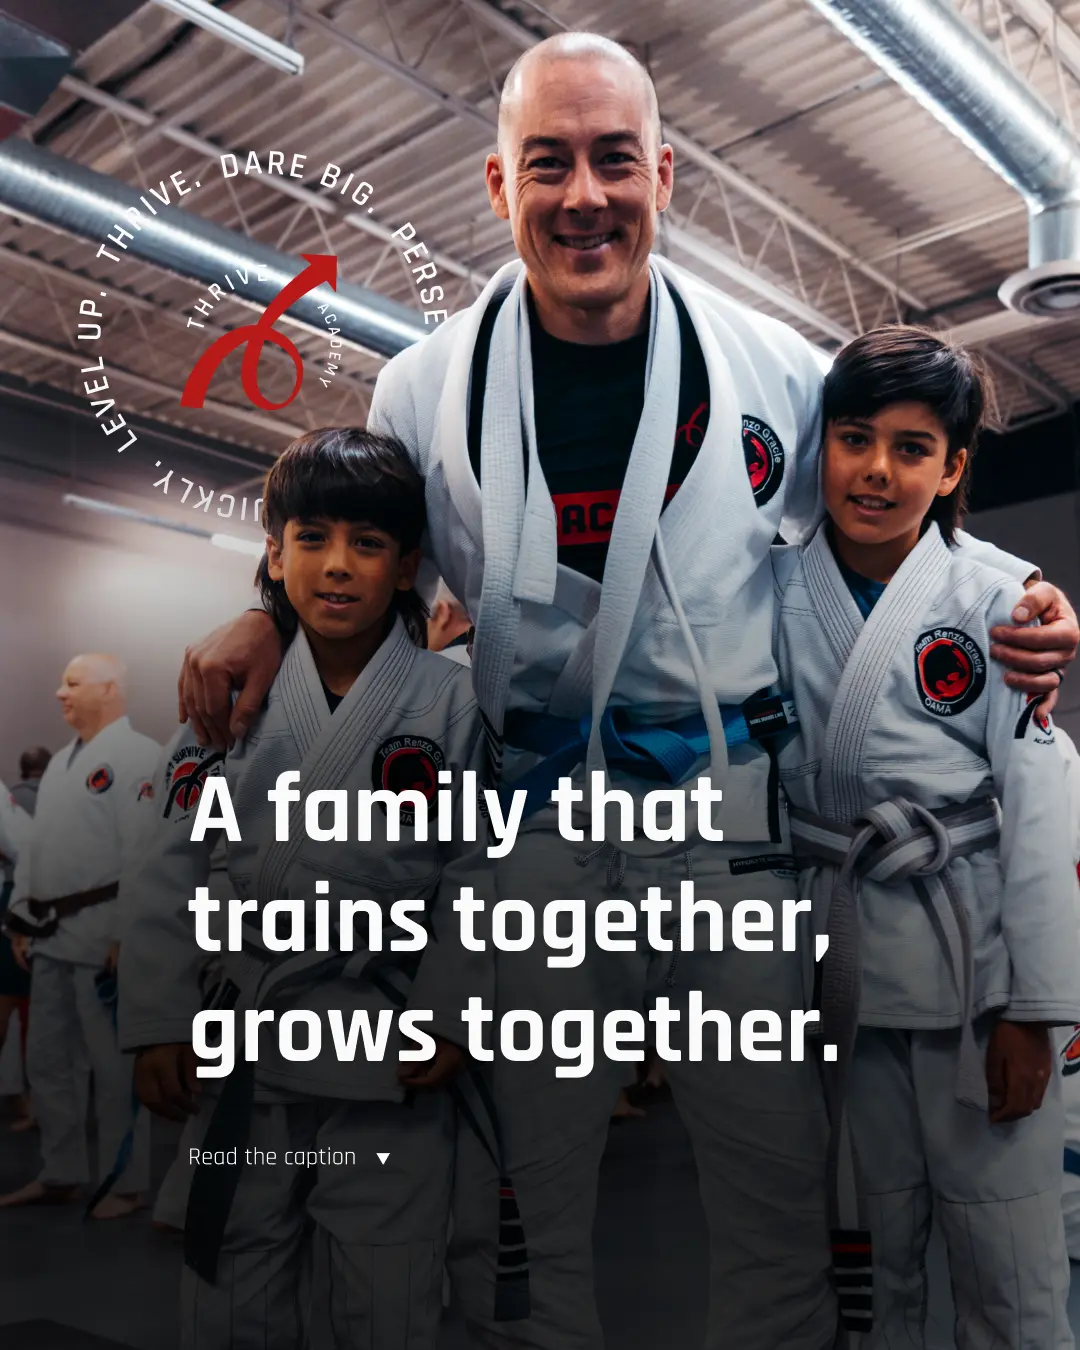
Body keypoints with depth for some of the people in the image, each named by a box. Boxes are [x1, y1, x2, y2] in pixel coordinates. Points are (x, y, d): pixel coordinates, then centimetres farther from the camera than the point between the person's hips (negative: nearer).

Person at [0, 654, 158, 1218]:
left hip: (104, 938, -9)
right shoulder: (62, 761, 18)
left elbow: (145, 853, -18)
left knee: (114, 1066, 1)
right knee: (47, 1060, 15)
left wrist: (125, 936, -21)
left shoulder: (139, 756, -11)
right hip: (52, 937, 9)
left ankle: (126, 1181, 14)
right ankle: (61, 1173, 28)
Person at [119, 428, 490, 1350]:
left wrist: (447, 1013, -8)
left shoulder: (452, 702, -3)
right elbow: (176, 864, 1)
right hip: (237, 1050, 2)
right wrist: (160, 1022, -1)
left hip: (391, 1064, -1)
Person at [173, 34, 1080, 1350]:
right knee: (516, 1216, 10)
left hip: (737, 815, 0)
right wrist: (269, 615, -3)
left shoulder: (777, 370, 1)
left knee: (777, 1193, 10)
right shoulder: (424, 390, 1)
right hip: (535, 824, 0)